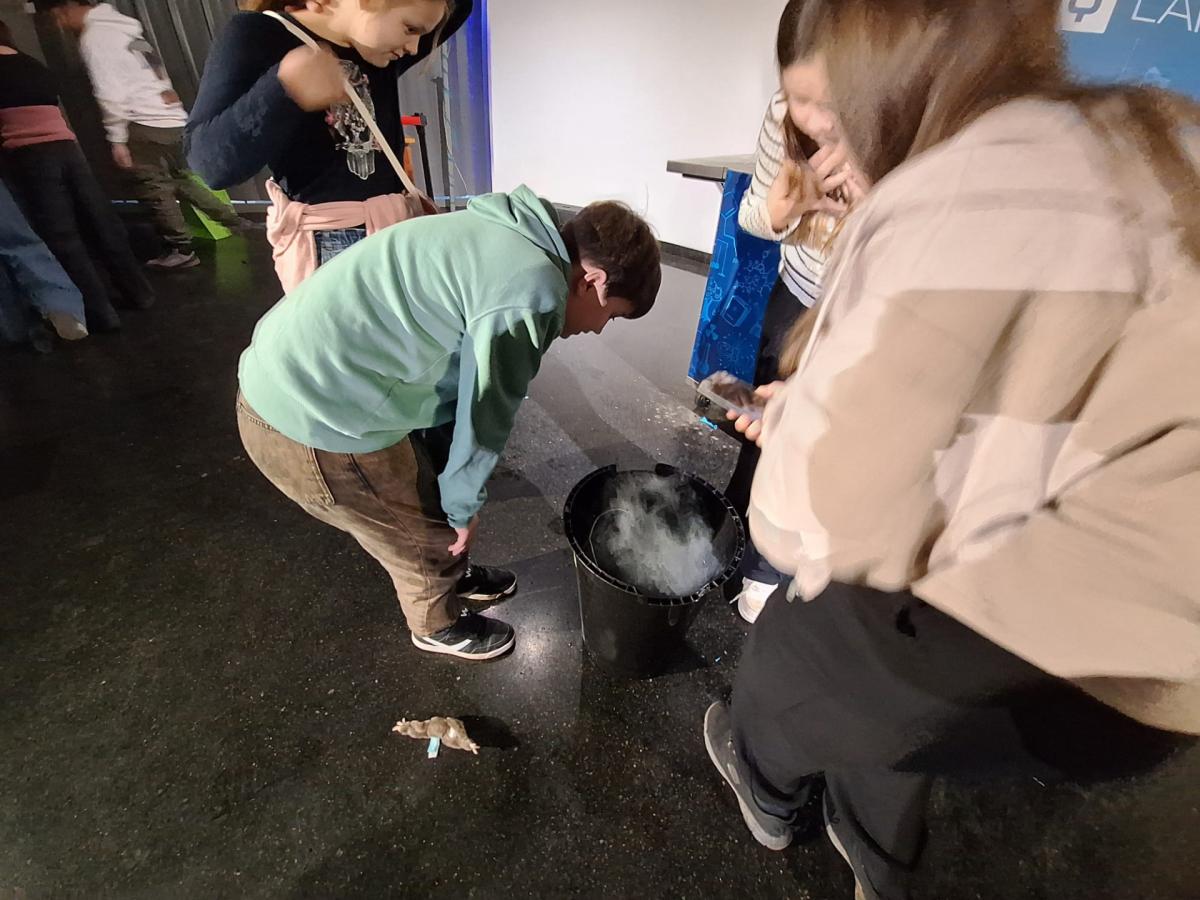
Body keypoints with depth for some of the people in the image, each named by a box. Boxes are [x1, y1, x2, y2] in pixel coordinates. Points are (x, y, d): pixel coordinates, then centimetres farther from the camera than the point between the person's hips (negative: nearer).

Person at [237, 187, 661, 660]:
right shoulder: (532, 294, -21)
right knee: (428, 534, 12)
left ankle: (452, 576, 53)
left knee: (431, 479, 26)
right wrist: (464, 507, 5)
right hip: (313, 422, -9)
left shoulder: (506, 237, 9)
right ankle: (438, 627, 42)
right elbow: (483, 418, -14)